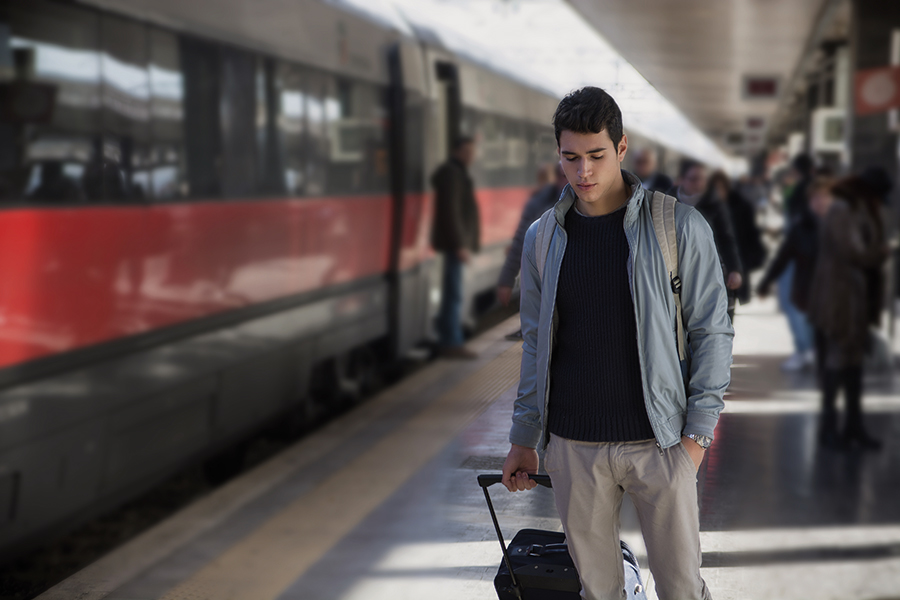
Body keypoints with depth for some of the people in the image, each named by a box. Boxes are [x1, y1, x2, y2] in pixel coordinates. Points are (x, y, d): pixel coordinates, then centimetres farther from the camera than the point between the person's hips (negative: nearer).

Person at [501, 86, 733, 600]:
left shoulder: (680, 226, -4)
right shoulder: (542, 238, 6)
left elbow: (712, 331, -2)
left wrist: (698, 432, -8)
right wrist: (523, 439, 12)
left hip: (658, 441, -2)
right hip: (572, 446, 3)